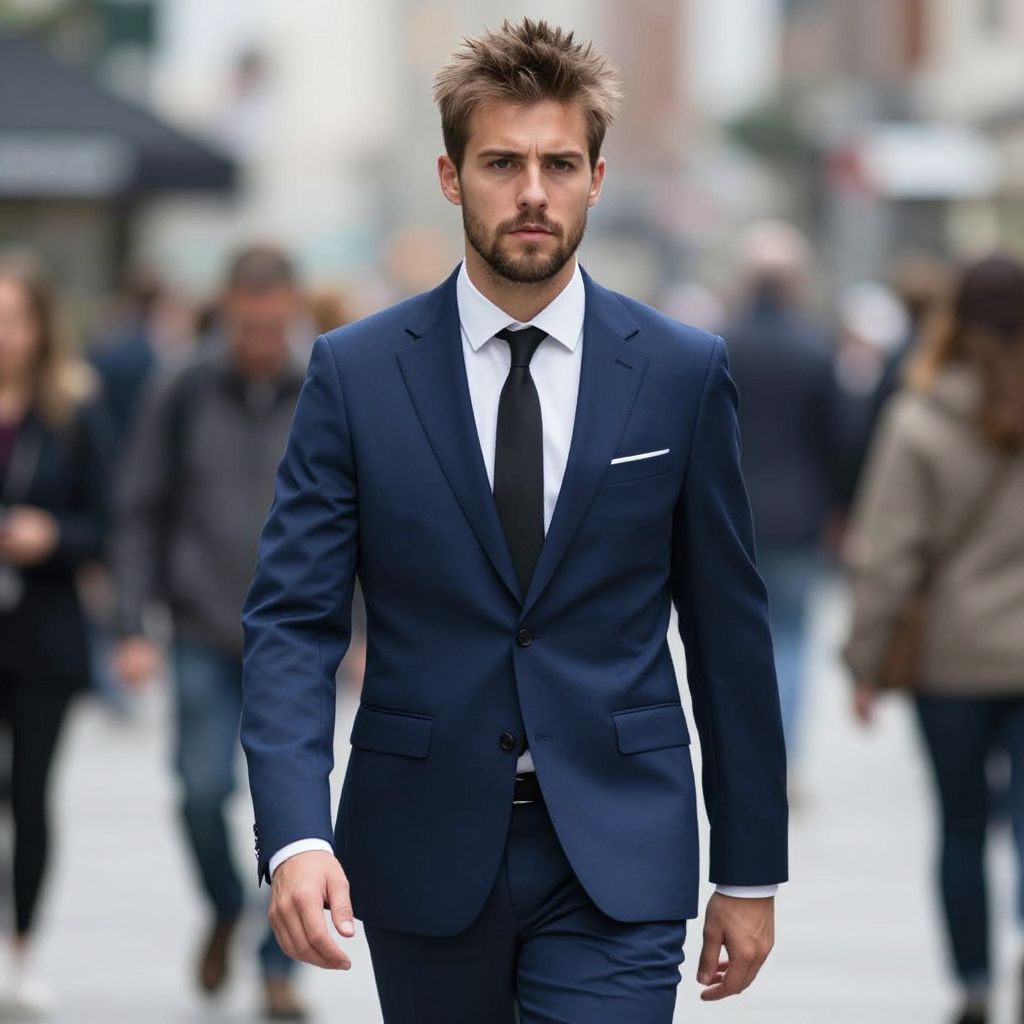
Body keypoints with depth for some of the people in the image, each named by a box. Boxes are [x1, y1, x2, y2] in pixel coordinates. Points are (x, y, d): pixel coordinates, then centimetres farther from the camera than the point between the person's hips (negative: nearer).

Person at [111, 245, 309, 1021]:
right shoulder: (181, 397, 2)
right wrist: (134, 628, -3)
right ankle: (226, 910, 21)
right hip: (205, 638, 0)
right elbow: (140, 515, 4)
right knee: (204, 789, -8)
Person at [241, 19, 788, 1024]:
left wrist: (750, 871, 7)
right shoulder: (356, 372, -1)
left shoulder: (683, 373, 1)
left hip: (614, 863, -1)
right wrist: (296, 835, -21)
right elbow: (292, 620, -5)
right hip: (424, 855, 1)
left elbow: (727, 628, 6)